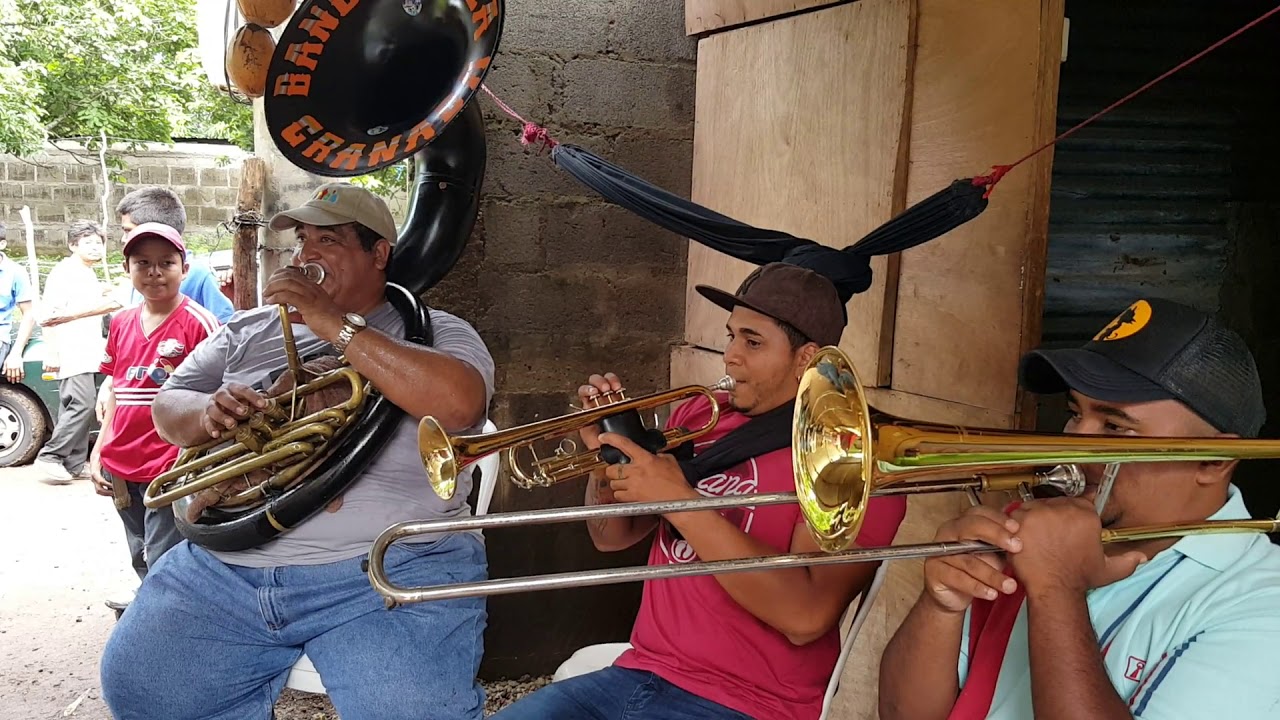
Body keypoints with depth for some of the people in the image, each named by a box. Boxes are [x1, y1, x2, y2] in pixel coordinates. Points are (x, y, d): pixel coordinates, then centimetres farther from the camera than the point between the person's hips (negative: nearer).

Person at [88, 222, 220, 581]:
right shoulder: (122, 323, 9)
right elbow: (114, 390, 17)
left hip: (171, 470, -6)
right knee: (141, 562, 20)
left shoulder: (197, 322, -10)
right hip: (121, 467, 7)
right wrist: (99, 451, 14)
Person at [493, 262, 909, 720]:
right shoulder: (699, 416, 8)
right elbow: (612, 537, 15)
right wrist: (605, 453, -5)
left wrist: (679, 499, -23)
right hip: (638, 677, 6)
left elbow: (806, 616, -23)